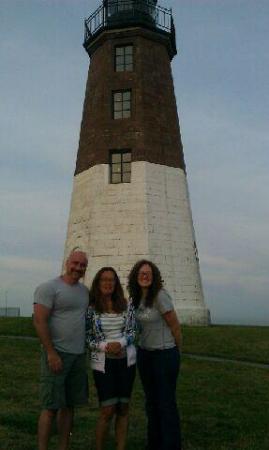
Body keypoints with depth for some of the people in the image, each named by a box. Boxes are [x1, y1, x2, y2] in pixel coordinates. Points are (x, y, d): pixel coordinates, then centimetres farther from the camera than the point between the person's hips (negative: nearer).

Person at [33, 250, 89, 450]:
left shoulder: (85, 290, 12)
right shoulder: (49, 288, -9)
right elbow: (39, 321, -15)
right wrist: (51, 353, -18)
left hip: (79, 355, 7)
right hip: (57, 354, -7)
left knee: (69, 405, 12)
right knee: (51, 407, -2)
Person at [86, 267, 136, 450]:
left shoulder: (127, 306, 1)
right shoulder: (90, 308, -4)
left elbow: (132, 332, 2)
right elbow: (87, 337, -3)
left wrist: (120, 343, -17)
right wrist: (105, 346, -18)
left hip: (126, 360, 3)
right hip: (103, 363, -2)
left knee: (123, 408, 9)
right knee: (108, 410, -1)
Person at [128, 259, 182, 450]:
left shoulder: (160, 295, -18)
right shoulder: (136, 299, 4)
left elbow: (175, 327, -11)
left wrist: (177, 353, 2)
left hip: (165, 355, -7)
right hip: (144, 354, 7)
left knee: (167, 403, 0)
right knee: (151, 402, 15)